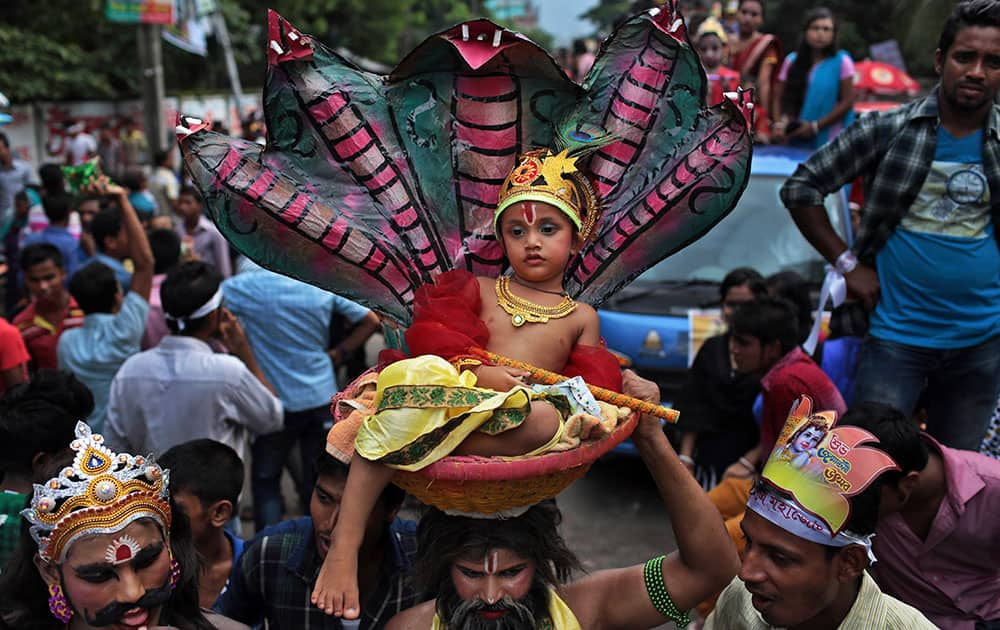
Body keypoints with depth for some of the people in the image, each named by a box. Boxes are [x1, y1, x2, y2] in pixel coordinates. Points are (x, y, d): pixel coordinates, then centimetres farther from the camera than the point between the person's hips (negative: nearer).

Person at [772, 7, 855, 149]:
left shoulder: (842, 62, -2)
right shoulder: (792, 61, 7)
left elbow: (847, 101, -4)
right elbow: (778, 98, 7)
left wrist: (815, 126, -11)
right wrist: (779, 124, -11)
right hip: (796, 140, 3)